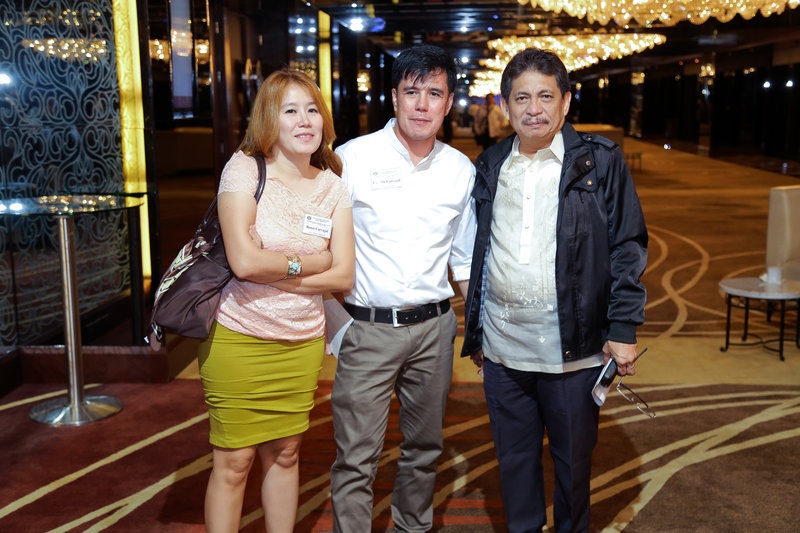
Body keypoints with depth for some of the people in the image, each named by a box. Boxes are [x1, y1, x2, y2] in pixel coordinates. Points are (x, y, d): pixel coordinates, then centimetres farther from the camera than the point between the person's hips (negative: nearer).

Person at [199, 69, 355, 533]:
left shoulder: (333, 186, 4)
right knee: (234, 462, 3)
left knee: (284, 454, 15)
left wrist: (270, 271, -13)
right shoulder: (243, 169, -7)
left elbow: (344, 276, -4)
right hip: (239, 338, -4)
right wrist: (309, 261, -7)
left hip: (303, 341, 4)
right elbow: (244, 260, -20)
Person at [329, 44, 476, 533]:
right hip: (367, 327, -3)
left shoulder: (461, 170, 6)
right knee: (357, 457, -2)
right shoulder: (352, 158, -5)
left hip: (434, 328, 4)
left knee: (425, 448, 17)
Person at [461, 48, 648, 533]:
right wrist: (474, 331, 15)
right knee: (514, 457, 15)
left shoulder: (600, 161, -2)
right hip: (502, 346, 3)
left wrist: (623, 328, -8)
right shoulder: (490, 166, 9)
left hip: (572, 347, -3)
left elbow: (628, 246, -2)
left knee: (573, 459, 12)